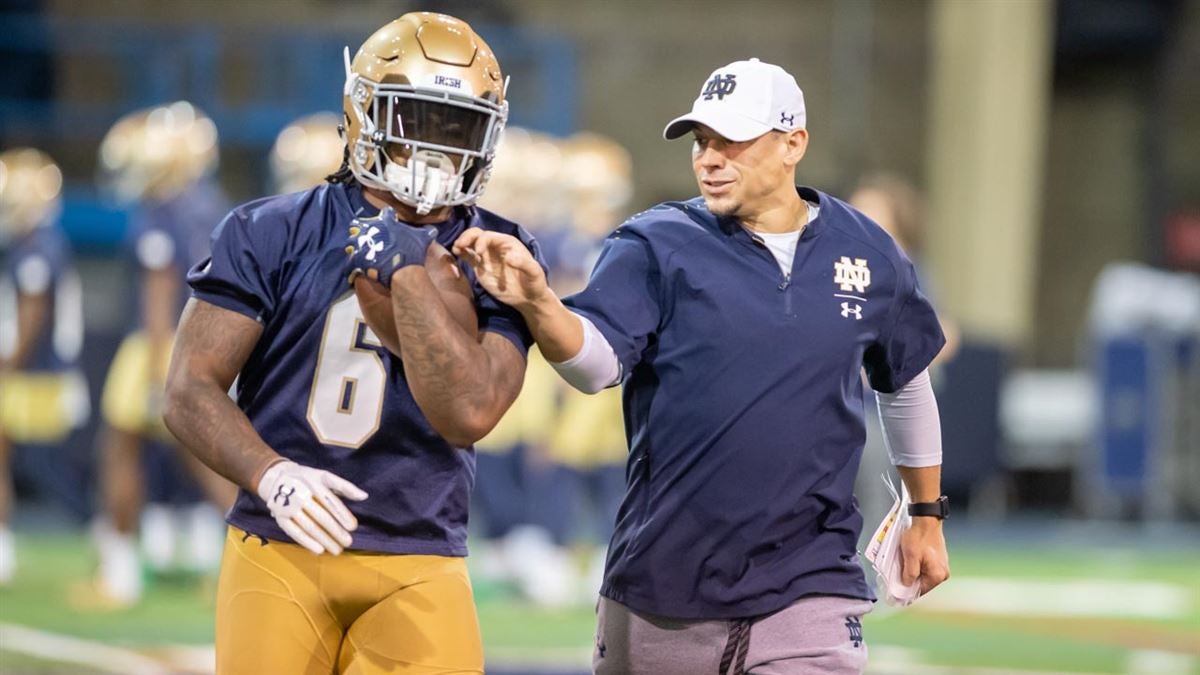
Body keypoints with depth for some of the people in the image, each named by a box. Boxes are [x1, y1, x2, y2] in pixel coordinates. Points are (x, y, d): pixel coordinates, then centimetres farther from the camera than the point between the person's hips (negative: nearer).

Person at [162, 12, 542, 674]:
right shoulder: (273, 232, 2)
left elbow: (469, 413, -10)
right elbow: (190, 392, -2)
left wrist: (406, 271, -13)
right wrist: (271, 475, -20)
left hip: (416, 569, 0)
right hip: (279, 552, 0)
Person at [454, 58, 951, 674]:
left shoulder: (867, 254, 5)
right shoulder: (655, 247, -2)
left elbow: (906, 382, 20)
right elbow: (595, 362, -18)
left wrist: (926, 516, 26)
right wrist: (537, 303, -38)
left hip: (808, 594, 0)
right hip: (660, 594, 0)